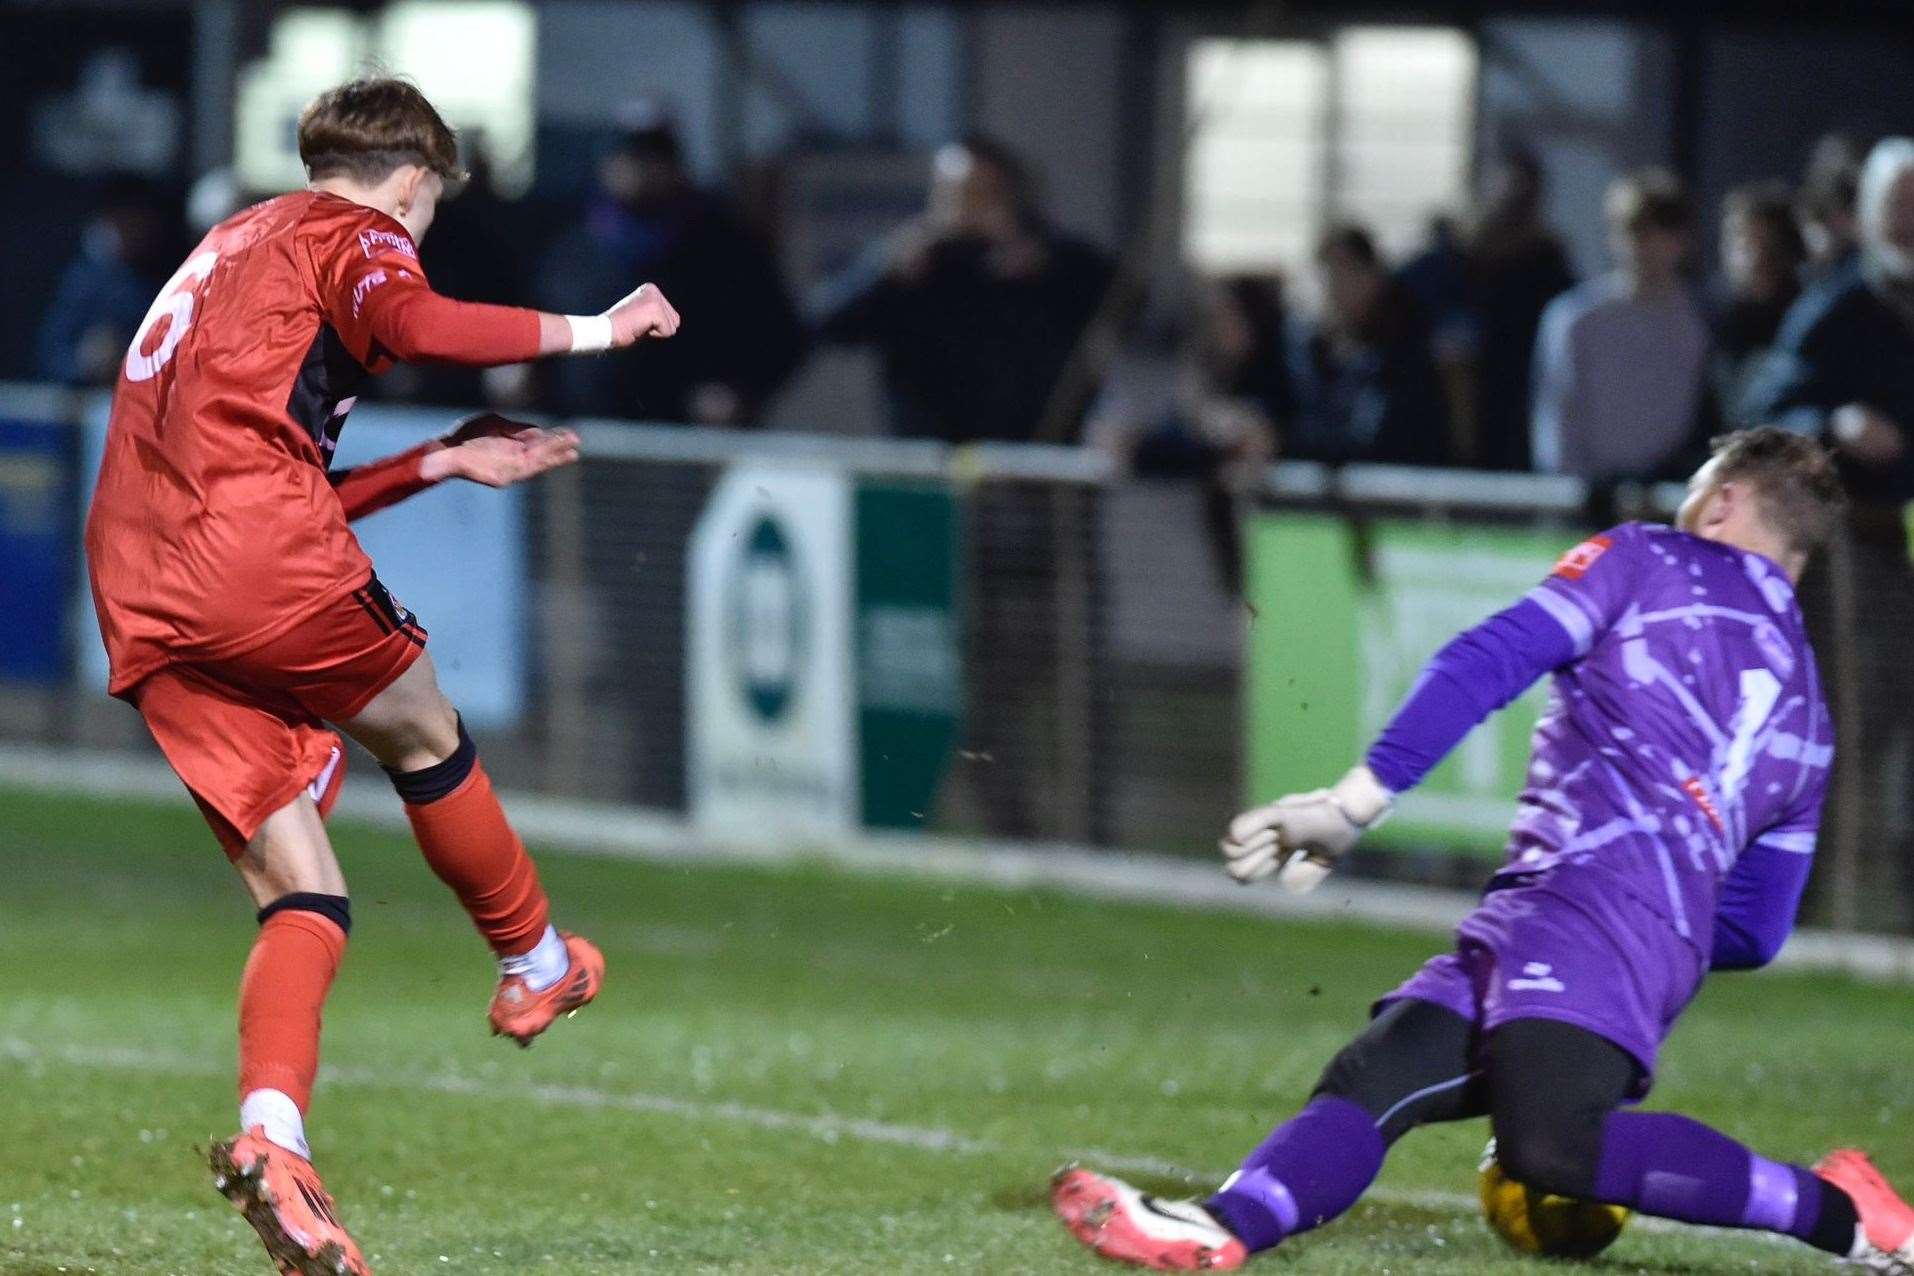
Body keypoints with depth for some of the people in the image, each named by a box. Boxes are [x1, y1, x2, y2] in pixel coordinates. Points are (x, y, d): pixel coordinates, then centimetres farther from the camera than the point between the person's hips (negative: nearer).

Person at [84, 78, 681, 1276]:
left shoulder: (232, 253, 33)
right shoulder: (351, 233, 7)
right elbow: (411, 324, -18)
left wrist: (445, 462, 38)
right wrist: (588, 331, -7)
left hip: (143, 611, 7)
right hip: (263, 563, -7)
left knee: (300, 895, 3)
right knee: (423, 736, 20)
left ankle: (272, 1132, -17)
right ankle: (538, 967, 36)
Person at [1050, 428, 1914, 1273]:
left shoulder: (1647, 560, 16)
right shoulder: (1804, 710, 33)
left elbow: (1490, 665, 1)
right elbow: (1755, 933, 30)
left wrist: (1354, 804, -5)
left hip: (1592, 891, -8)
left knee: (1551, 1145, -30)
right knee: (1372, 1080, -7)